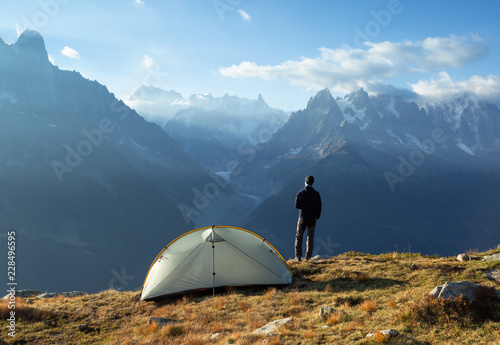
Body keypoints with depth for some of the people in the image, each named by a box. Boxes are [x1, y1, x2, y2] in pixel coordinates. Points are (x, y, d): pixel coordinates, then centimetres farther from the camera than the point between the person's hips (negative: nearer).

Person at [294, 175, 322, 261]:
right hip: (312, 218, 1)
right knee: (310, 237, 8)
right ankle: (308, 257, 5)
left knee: (299, 237, 10)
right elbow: (319, 207, -1)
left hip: (302, 218, -1)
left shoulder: (300, 193, -7)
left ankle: (298, 256, 6)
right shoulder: (316, 193, -3)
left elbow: (296, 205, -6)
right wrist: (317, 217, 9)